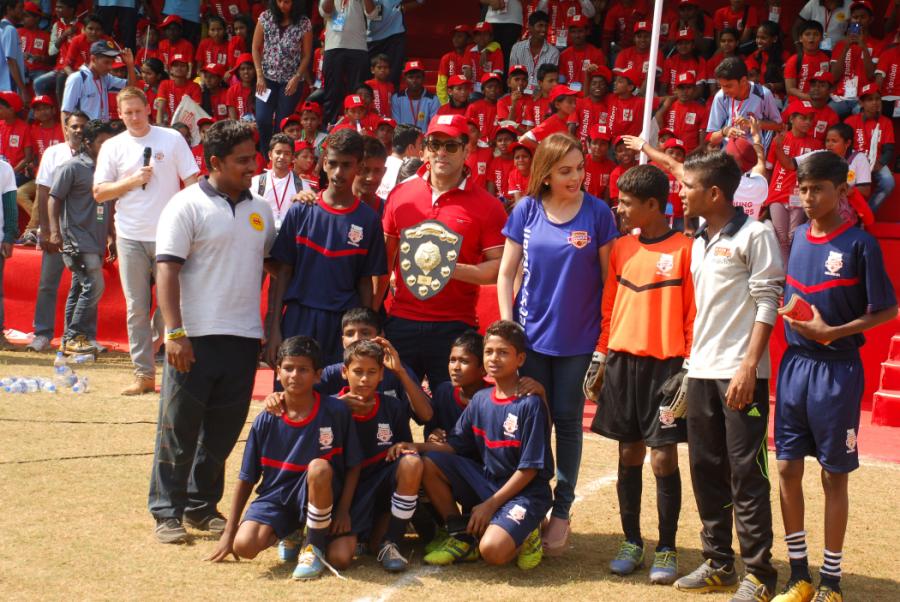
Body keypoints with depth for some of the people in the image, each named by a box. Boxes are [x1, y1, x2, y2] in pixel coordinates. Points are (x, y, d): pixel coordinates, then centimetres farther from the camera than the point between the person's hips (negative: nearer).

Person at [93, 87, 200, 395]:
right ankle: (144, 374, 10)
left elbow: (192, 182, 2)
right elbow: (99, 192, 4)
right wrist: (133, 180, -10)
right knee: (136, 308, 4)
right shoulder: (113, 147, 7)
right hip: (130, 236, 2)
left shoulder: (172, 139, 2)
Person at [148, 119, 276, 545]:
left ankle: (202, 506, 24)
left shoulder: (260, 209, 12)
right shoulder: (187, 206, -6)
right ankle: (167, 512, 13)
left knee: (223, 431, 12)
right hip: (196, 337, -5)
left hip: (245, 336, 5)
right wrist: (174, 332, -18)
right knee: (179, 429, 2)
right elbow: (167, 269, -11)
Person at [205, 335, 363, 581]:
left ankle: (315, 547, -13)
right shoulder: (266, 421, -4)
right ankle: (291, 534, 11)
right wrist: (228, 533, 2)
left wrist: (343, 510, -11)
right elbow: (246, 479, 3)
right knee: (244, 545, -26)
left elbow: (353, 466, 0)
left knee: (320, 467, -36)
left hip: (317, 496, -2)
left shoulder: (336, 412, -10)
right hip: (275, 497, 2)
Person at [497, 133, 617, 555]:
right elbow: (506, 271, 3)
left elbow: (608, 278, -1)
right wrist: (507, 326, -3)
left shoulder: (597, 213, -5)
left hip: (578, 337, -1)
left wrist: (608, 333, -2)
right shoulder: (526, 210, -1)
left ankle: (561, 510, 16)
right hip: (530, 334, 2)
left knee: (568, 421, 6)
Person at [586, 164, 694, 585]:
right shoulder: (621, 249, 9)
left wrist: (687, 370, -11)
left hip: (665, 365, -5)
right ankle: (632, 542, 19)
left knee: (663, 457, -2)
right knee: (629, 454, 9)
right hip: (622, 362, 5)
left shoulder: (684, 250, -7)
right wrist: (600, 359, 10)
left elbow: (694, 314, -7)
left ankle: (667, 549, 9)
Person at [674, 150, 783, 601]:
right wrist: (691, 362, 13)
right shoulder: (699, 241, 15)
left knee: (746, 474, -4)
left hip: (740, 373, -7)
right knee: (706, 471, 11)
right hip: (701, 372, 7)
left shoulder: (754, 235, -7)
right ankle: (718, 564, 21)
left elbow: (767, 304, -11)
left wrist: (748, 367, -17)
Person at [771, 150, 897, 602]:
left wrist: (832, 333, -18)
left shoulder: (859, 245, -10)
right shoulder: (797, 238, 7)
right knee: (787, 468, 7)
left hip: (836, 370, -5)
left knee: (834, 475, 4)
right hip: (793, 365, 5)